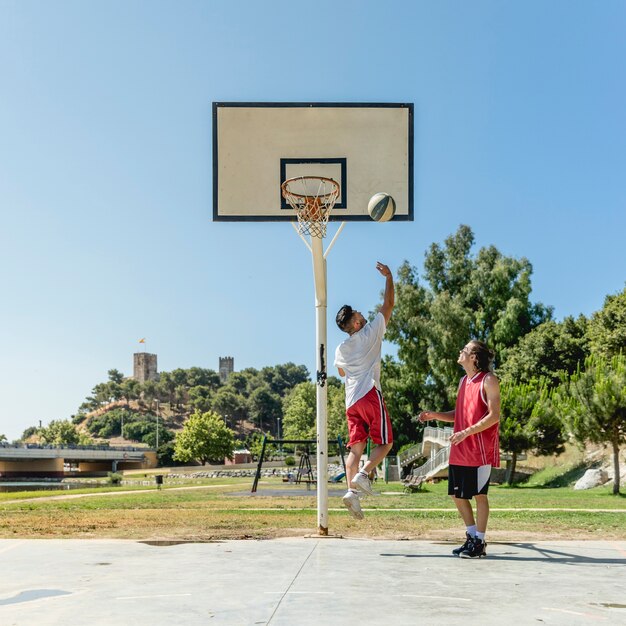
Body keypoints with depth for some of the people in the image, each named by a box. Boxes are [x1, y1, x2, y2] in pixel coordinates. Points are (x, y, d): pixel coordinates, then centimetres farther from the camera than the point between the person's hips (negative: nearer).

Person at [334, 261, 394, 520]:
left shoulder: (341, 349, 14)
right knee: (384, 442, 2)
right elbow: (388, 305, 6)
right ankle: (363, 474, -19)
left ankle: (352, 490, -11)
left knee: (356, 447, 3)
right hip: (370, 394, -5)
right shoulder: (371, 332, 0)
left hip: (351, 400, 6)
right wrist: (388, 277, 15)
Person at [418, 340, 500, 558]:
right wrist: (434, 415, 8)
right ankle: (472, 536, 24)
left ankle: (479, 542, 10)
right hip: (460, 450, 8)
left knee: (479, 494, 0)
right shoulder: (464, 381, 15)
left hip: (480, 448, -8)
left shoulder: (488, 380, -9)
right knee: (457, 494, 10)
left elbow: (494, 416, -16)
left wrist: (467, 432, -22)